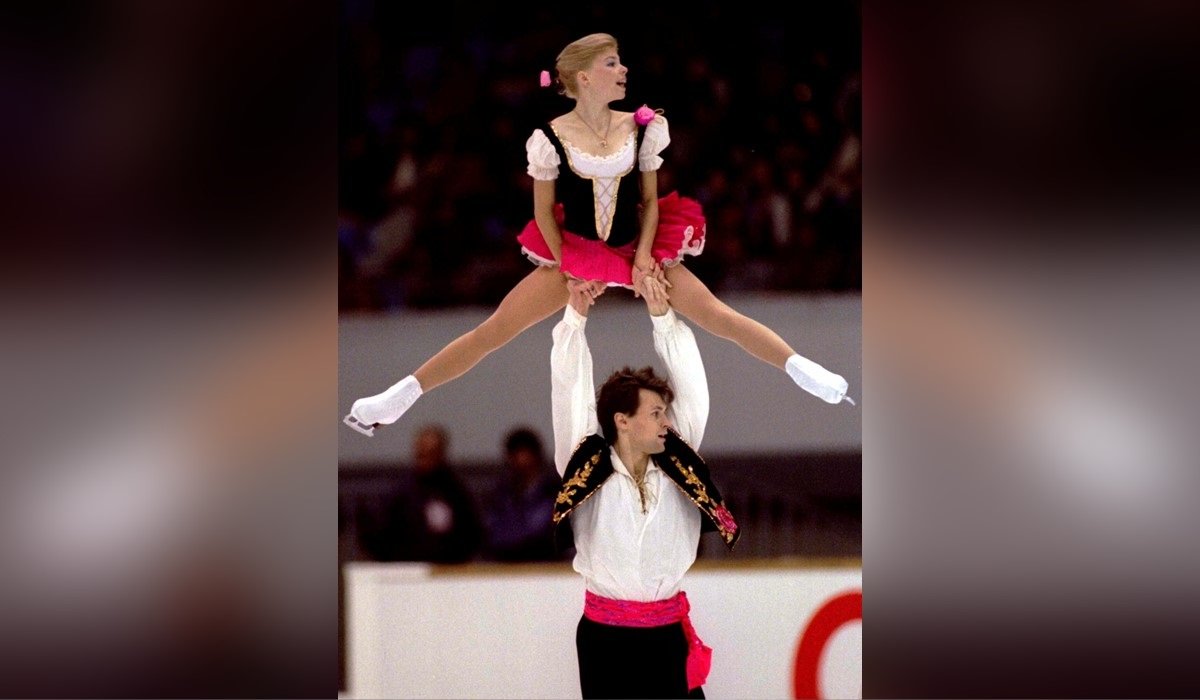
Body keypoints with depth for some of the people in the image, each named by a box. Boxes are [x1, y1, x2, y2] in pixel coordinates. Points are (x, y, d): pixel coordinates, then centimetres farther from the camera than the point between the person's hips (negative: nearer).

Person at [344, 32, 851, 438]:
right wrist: (569, 272, -8)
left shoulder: (640, 128, -5)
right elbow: (543, 211, -5)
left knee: (718, 315, -10)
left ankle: (802, 370, -8)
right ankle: (400, 397, -6)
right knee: (492, 332, -8)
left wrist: (645, 256, -9)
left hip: (635, 251, 2)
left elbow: (650, 199, 3)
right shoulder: (552, 137, -13)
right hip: (572, 255, -2)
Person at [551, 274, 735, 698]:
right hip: (604, 635, -2)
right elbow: (570, 392, -5)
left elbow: (692, 389, 2)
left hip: (669, 632, 2)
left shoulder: (677, 465, 6)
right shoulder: (588, 466, -1)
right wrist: (575, 316, -11)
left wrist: (662, 317, -4)